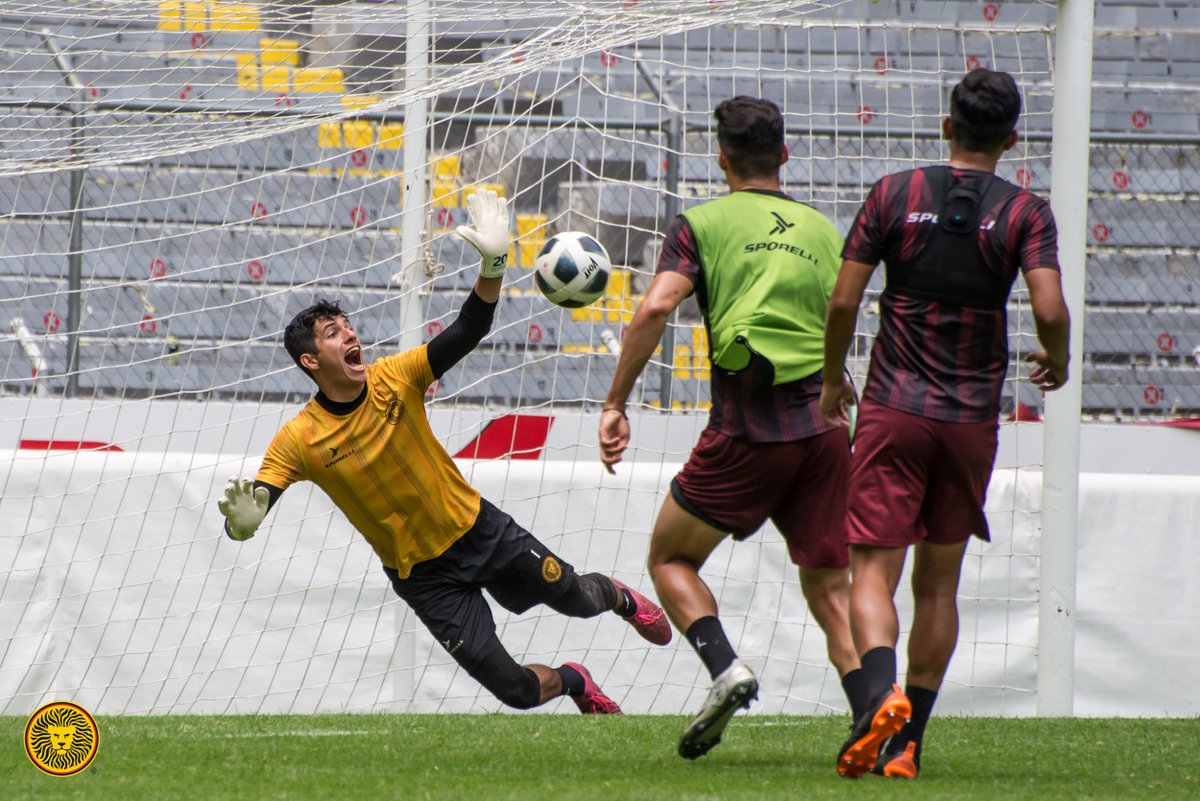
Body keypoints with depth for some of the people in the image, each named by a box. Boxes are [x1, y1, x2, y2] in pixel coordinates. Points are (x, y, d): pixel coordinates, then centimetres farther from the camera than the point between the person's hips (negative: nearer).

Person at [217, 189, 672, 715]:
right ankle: (573, 682, 31)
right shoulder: (299, 442, -18)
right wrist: (241, 523, -48)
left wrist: (493, 263, -33)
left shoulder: (395, 379, -12)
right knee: (513, 688, -5)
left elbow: (469, 332, -18)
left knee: (577, 599, 13)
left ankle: (621, 598, 53)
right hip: (424, 577, -2)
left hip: (479, 528, 2)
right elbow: (251, 504, -22)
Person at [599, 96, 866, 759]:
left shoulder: (702, 224, 4)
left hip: (747, 428, -3)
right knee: (829, 586, 11)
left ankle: (725, 667, -11)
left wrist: (614, 405, -5)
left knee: (670, 558, 13)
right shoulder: (823, 231, 16)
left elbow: (655, 308, -9)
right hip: (824, 427, 4)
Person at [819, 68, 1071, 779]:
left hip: (894, 408, -1)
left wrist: (833, 381, 13)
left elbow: (843, 300, -2)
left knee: (873, 572, -4)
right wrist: (1057, 364, 8)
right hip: (973, 417, 1)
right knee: (939, 583, 13)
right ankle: (908, 741, 11)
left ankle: (883, 692, -32)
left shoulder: (894, 194, 0)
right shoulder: (1026, 213, -2)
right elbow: (1050, 310, -14)